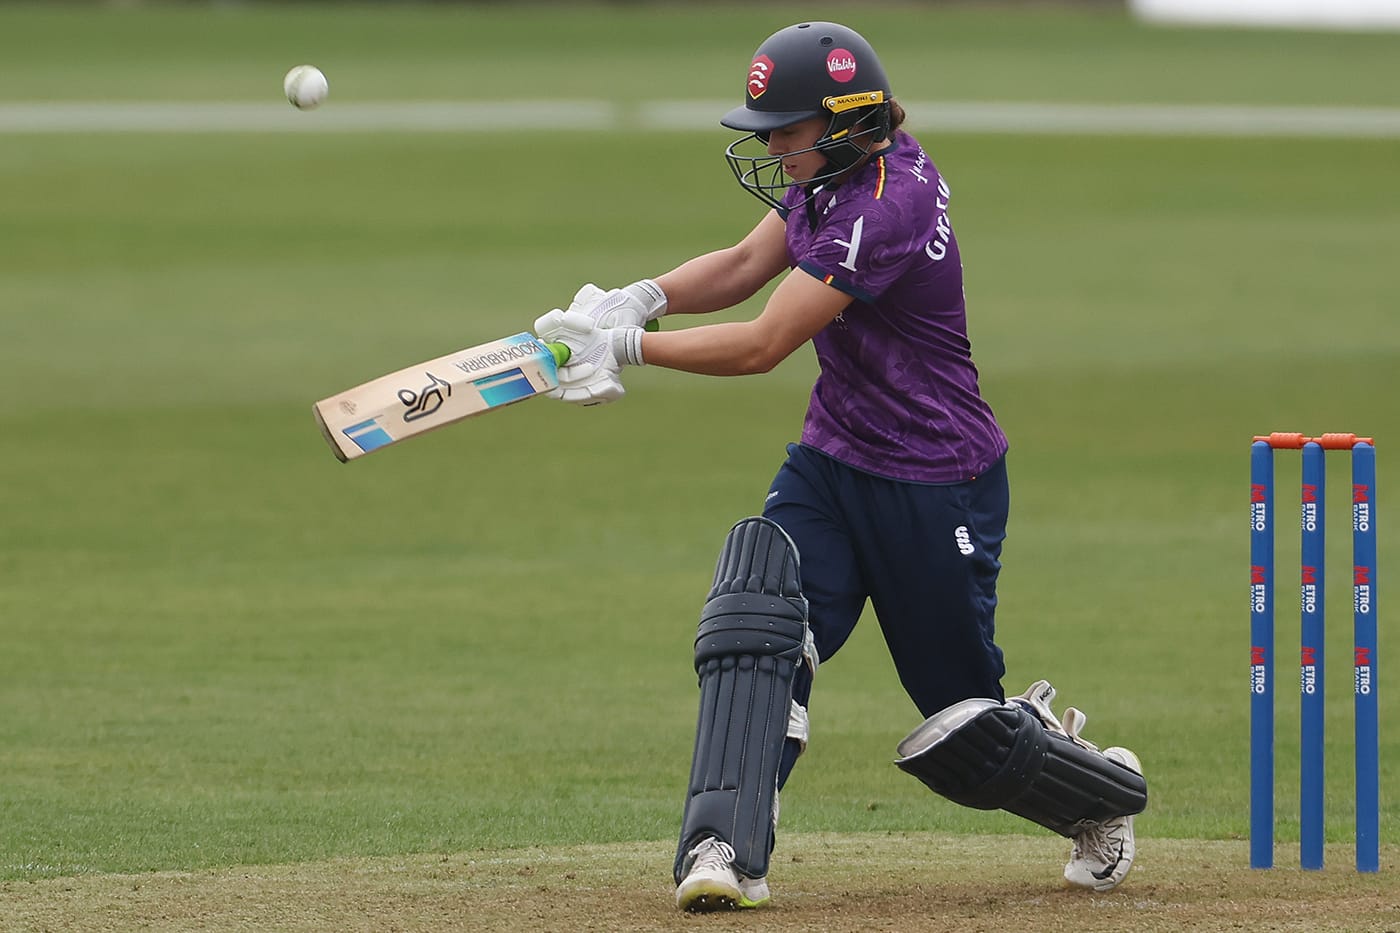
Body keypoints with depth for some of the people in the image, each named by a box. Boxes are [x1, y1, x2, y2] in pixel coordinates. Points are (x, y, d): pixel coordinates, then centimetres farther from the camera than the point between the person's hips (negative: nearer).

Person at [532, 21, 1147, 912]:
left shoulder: (884, 210, -28)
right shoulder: (839, 169, 0)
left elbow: (763, 345, -28)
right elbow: (744, 266, 4)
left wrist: (626, 347, -25)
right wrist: (641, 299, -14)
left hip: (937, 489, -8)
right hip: (833, 463, 8)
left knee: (964, 723, 5)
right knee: (754, 622, -17)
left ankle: (1104, 793, 35)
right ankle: (728, 854, -23)